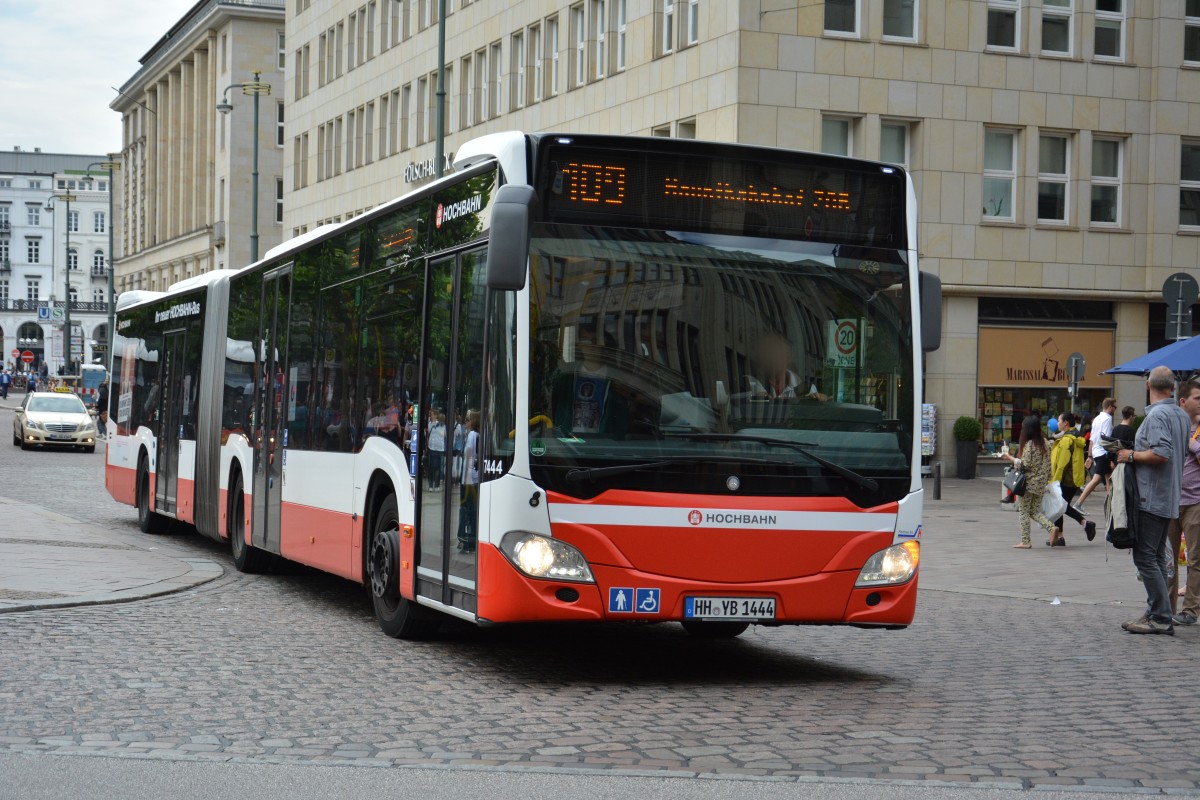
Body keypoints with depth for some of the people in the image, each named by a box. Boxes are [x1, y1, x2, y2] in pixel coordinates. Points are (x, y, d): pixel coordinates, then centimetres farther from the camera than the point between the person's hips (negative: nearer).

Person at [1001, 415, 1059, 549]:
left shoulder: (1029, 444, -15)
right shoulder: (1044, 442, 6)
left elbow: (1025, 464, -18)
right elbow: (1048, 463, 9)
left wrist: (1010, 458, -7)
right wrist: (1047, 478, 16)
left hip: (1028, 483, -7)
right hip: (1040, 484, 7)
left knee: (1024, 512, 3)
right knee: (1035, 511, 15)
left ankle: (1025, 541, 5)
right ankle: (1051, 528, -7)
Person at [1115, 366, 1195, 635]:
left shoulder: (1157, 415, -16)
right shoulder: (1182, 415, 13)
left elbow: (1161, 453, -28)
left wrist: (1131, 455, -13)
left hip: (1151, 497, -10)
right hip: (1171, 497, 10)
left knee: (1145, 557, -8)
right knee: (1157, 557, 14)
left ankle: (1162, 618, -10)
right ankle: (1156, 613, 17)